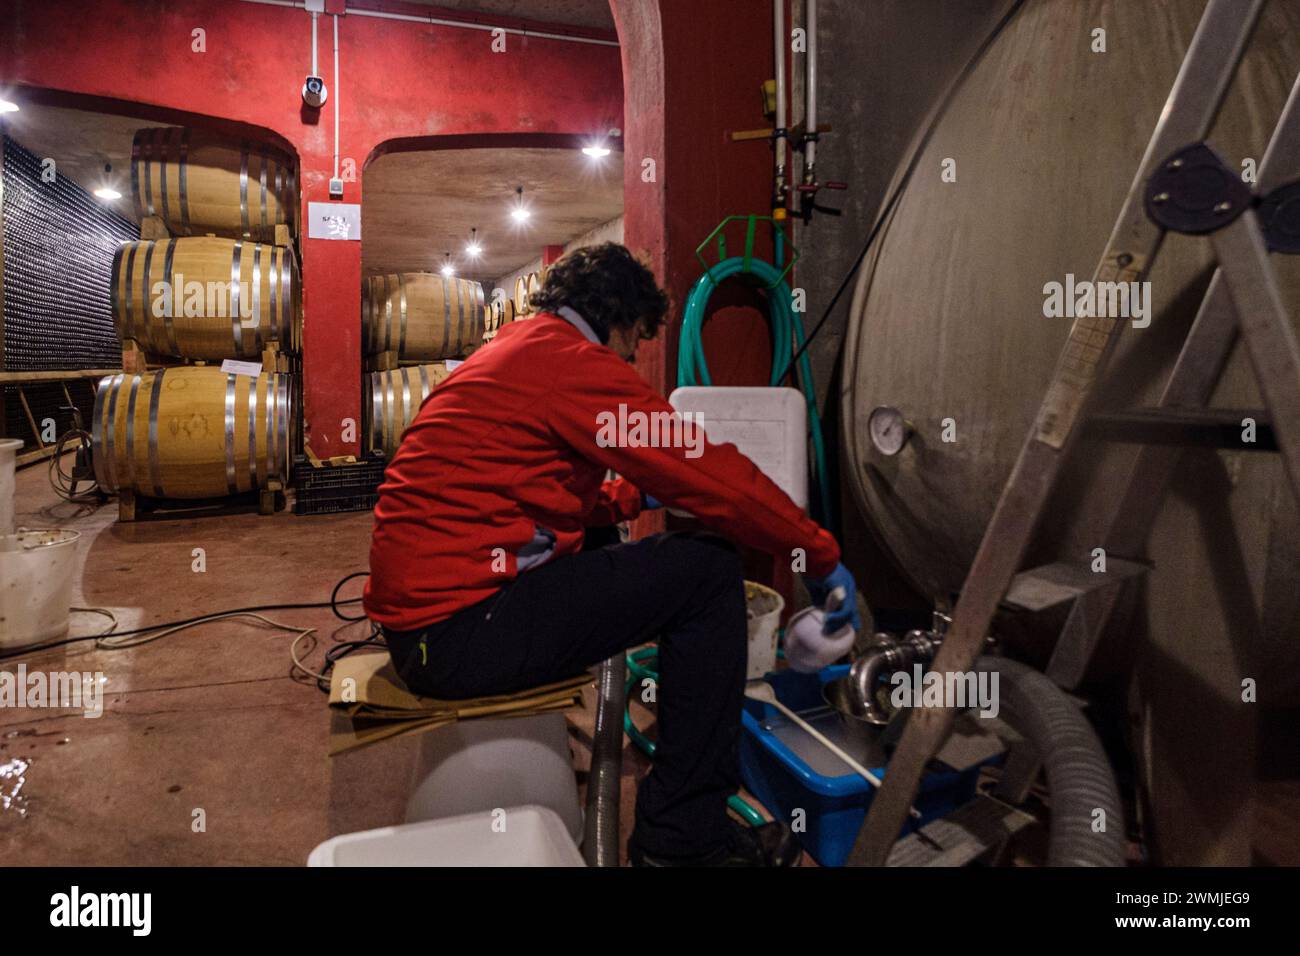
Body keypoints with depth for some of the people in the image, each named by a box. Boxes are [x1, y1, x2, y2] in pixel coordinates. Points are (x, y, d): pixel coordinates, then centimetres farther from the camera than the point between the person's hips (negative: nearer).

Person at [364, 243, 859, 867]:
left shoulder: (509, 350, 21)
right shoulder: (572, 359, -10)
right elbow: (713, 475, -11)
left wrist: (636, 497, 30)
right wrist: (822, 557, -1)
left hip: (413, 616, 11)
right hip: (461, 633, -11)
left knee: (603, 556, 27)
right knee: (708, 570, -6)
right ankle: (684, 833, 3)